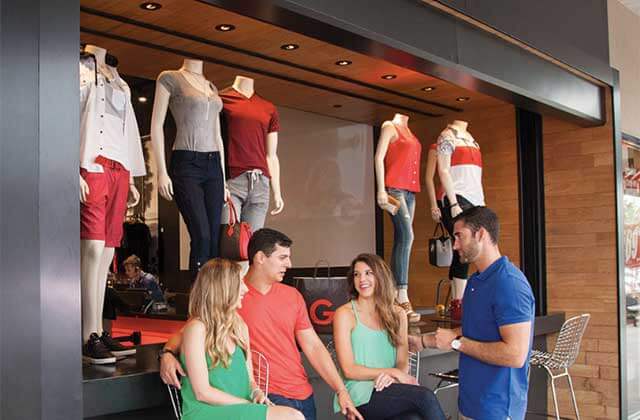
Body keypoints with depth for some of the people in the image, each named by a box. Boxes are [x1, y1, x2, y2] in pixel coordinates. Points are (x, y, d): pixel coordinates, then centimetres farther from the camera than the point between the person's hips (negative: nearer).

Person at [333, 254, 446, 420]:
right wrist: (392, 372, -12)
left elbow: (403, 363, 10)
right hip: (361, 395, -4)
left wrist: (392, 377, -13)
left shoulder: (397, 314, 13)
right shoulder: (345, 314, -1)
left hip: (390, 389, 4)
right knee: (425, 397, -28)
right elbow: (349, 370, -6)